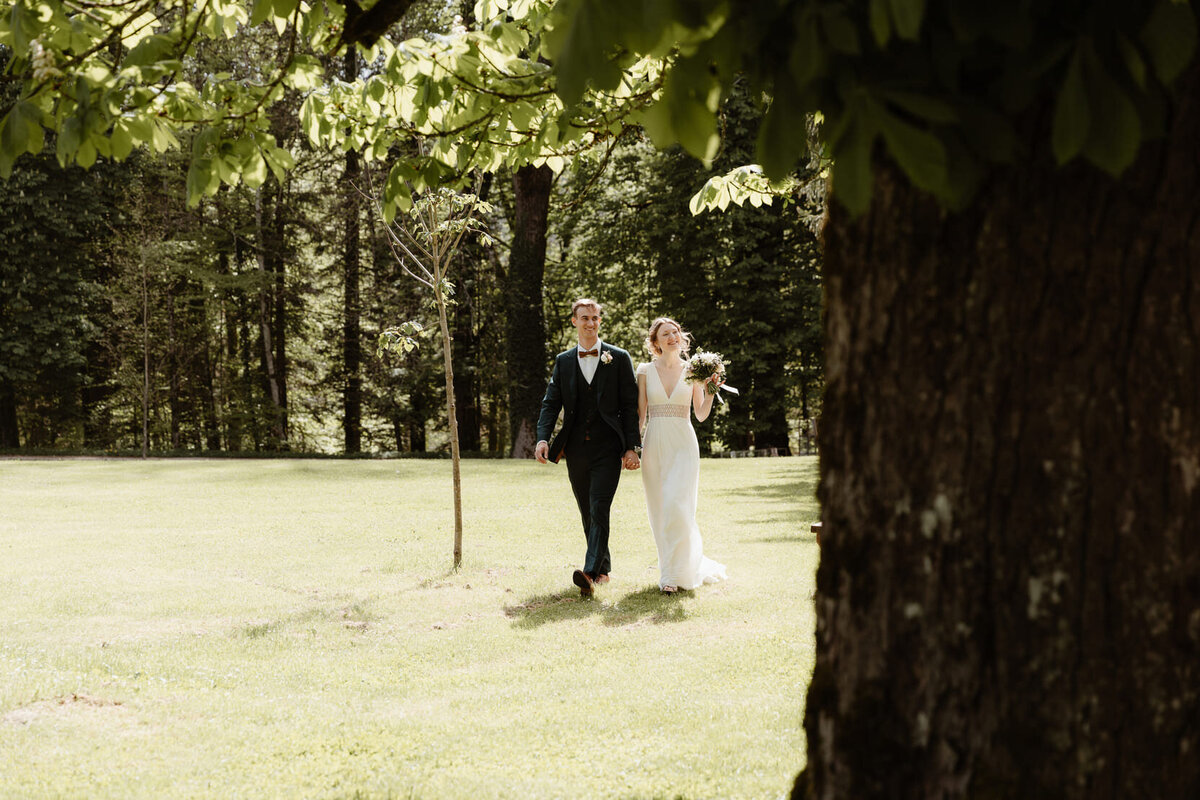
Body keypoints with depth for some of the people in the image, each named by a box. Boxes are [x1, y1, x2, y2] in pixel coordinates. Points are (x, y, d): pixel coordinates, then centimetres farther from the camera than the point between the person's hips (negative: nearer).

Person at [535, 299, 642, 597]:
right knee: (587, 513, 11)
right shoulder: (564, 361, 11)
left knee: (599, 509, -16)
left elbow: (630, 405, 0)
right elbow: (551, 402, 7)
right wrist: (543, 438, -10)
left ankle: (590, 573, -25)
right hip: (576, 449, 4)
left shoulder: (619, 358, 2)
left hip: (607, 449, -4)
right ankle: (603, 567, 25)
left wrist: (632, 447, -7)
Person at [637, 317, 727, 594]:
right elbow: (640, 414, 7)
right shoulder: (645, 371, 6)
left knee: (676, 506, -15)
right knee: (659, 510, 4)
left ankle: (673, 574, -9)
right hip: (654, 444, 2)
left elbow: (701, 415, 8)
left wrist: (711, 391, -7)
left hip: (683, 445, -2)